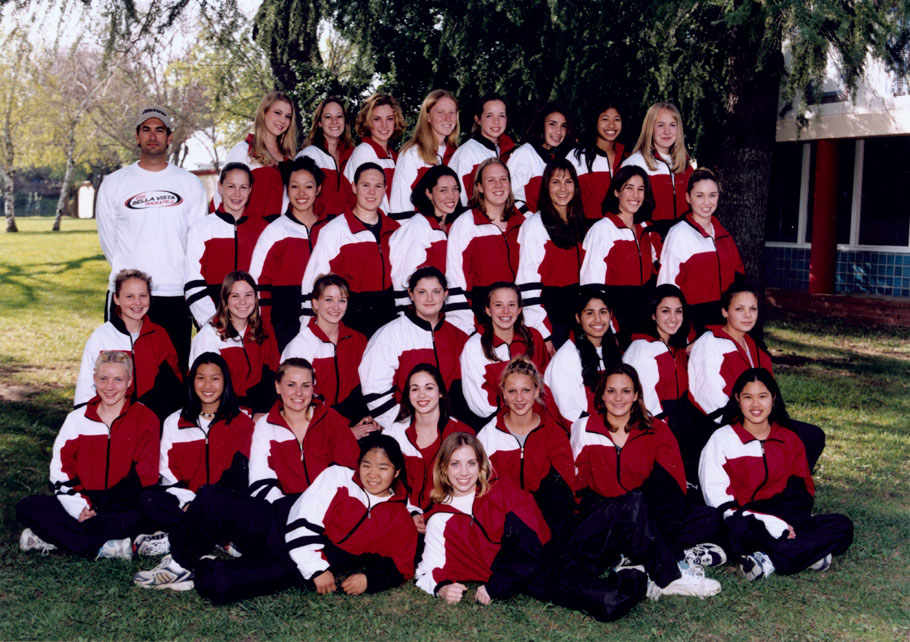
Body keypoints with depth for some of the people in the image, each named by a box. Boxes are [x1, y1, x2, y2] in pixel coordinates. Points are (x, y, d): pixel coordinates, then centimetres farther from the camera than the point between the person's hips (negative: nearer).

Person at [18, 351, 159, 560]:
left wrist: (94, 507, -15)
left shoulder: (145, 419, 2)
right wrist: (80, 507, -12)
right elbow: (60, 470, 7)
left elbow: (145, 476, -6)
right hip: (82, 504, 4)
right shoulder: (77, 419, 11)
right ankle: (110, 547, -29)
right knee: (27, 507, -20)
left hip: (125, 510, -4)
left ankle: (53, 538, -27)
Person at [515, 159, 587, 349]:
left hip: (577, 315, 6)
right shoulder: (534, 225, -8)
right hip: (549, 315, -6)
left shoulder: (580, 225, 13)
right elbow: (528, 283, -13)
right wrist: (543, 333, -17)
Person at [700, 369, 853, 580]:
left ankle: (768, 560, -28)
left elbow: (801, 494, 13)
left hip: (785, 521, 4)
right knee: (738, 529, -39)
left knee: (842, 526, -18)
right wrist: (770, 522, -18)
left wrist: (785, 522, -11)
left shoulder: (789, 440, 16)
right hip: (747, 522, -4)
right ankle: (808, 553, -24)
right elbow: (717, 498, -6)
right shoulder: (722, 440, 4)